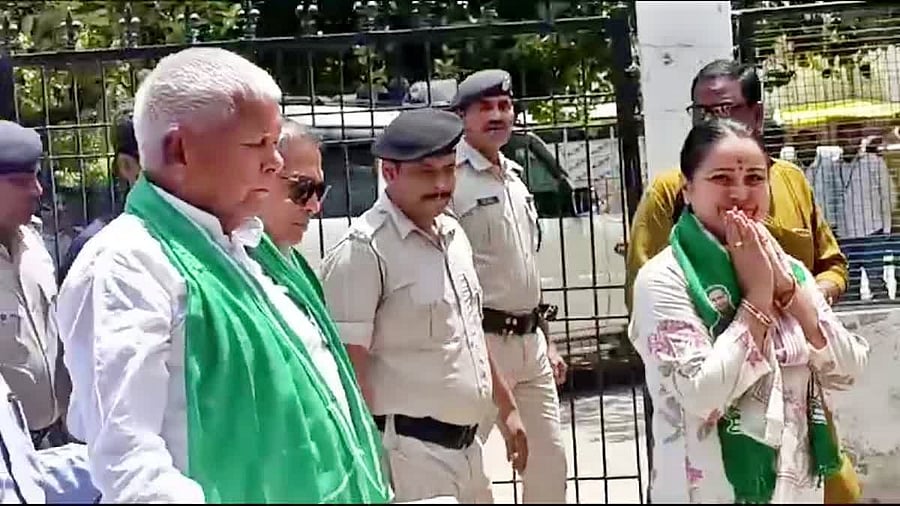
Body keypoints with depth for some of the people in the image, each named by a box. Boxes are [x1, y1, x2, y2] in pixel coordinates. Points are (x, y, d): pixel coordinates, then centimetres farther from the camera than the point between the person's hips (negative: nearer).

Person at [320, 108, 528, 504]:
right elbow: (348, 367, -18)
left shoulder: (452, 234, 11)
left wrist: (506, 408, 23)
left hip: (464, 445, 8)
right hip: (410, 453, -8)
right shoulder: (363, 251, -15)